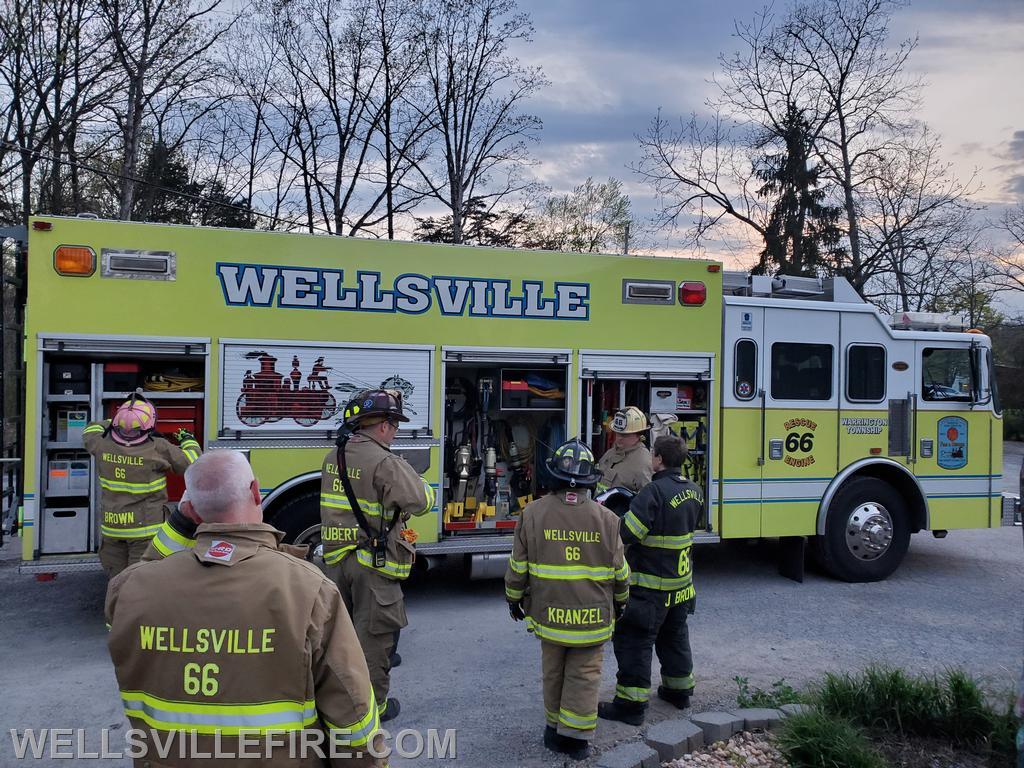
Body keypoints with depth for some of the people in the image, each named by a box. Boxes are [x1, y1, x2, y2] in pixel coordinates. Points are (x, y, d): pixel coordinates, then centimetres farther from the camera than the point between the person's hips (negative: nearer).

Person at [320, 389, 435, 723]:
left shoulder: (333, 457, 6)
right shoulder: (385, 463, -20)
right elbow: (420, 501, -25)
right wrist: (422, 484, -3)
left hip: (338, 559, 8)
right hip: (374, 563, -7)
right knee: (374, 633, 6)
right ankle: (373, 704, 18)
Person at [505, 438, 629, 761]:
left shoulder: (533, 513, -9)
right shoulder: (606, 518, -8)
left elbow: (518, 564, -2)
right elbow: (619, 570, 1)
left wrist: (514, 598, 14)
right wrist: (620, 600, 20)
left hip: (550, 612, 1)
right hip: (593, 616, -1)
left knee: (553, 671, 17)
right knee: (584, 675, 9)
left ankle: (555, 728, 30)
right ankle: (576, 737, 14)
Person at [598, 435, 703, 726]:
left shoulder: (655, 492, -24)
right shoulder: (694, 491, 3)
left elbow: (626, 533, -28)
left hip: (650, 586, -8)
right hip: (682, 581, 8)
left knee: (634, 640, 2)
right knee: (675, 636, 24)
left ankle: (631, 704, 7)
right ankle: (679, 689, 38)